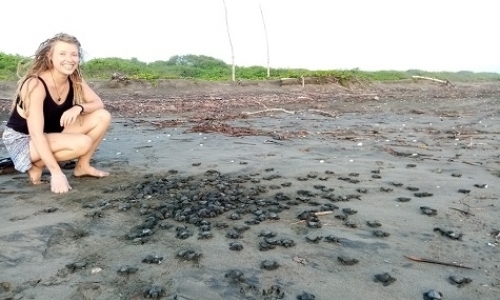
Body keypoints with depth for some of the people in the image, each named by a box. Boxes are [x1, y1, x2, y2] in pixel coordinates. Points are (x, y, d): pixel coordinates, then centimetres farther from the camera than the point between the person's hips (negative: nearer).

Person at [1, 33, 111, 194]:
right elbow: (36, 134, -31)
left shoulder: (75, 81, -7)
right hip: (22, 140, -7)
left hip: (52, 135, 7)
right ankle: (36, 166, -7)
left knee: (103, 117, -8)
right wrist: (56, 173, -36)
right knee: (83, 143, -32)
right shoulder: (36, 85, -28)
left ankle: (82, 166, 5)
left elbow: (98, 103, -3)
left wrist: (79, 107, -27)